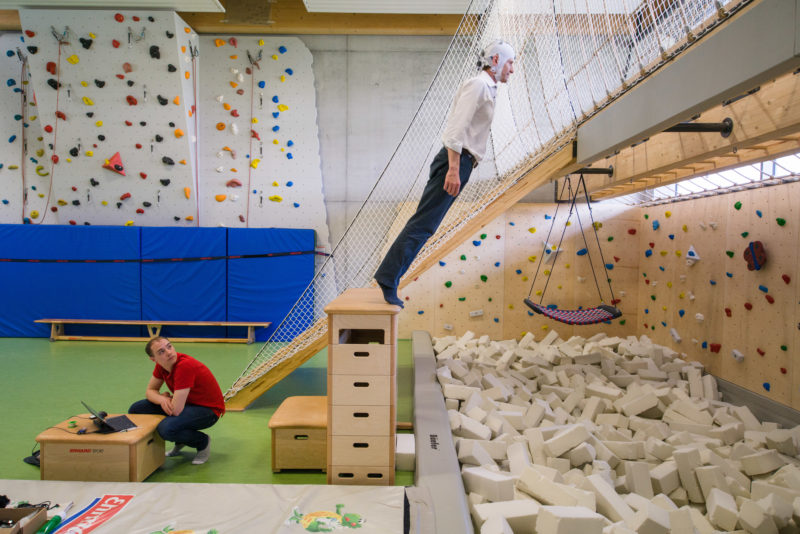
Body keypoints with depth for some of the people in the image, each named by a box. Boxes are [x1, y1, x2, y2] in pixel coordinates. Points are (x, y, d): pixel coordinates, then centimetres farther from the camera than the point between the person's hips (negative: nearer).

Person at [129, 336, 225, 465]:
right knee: (136, 409, 1)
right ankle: (180, 442, 16)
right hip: (187, 402, 9)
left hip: (208, 409, -9)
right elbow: (150, 390, 7)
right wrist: (162, 399, -17)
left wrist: (166, 396, -8)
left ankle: (202, 442, -2)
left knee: (166, 428, -34)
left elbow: (176, 410, -31)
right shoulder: (161, 365, -6)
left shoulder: (185, 365, -31)